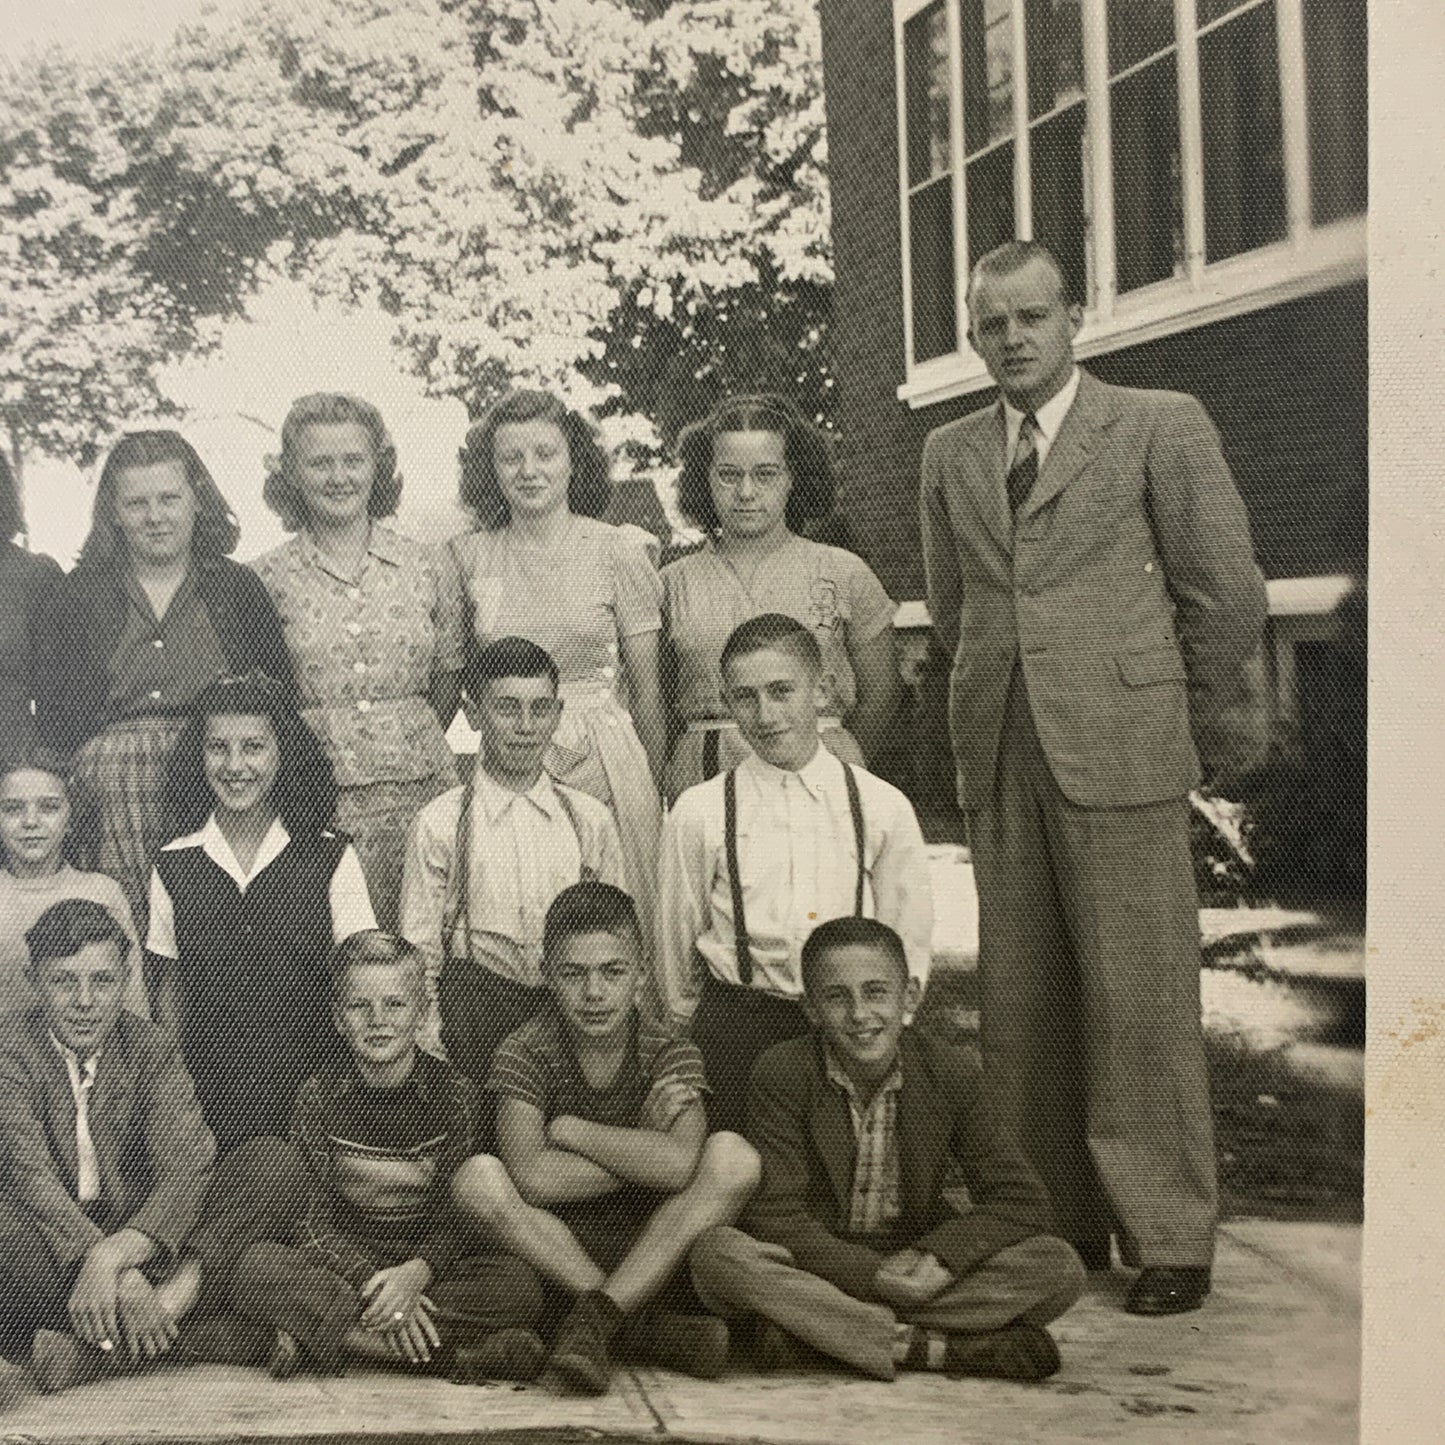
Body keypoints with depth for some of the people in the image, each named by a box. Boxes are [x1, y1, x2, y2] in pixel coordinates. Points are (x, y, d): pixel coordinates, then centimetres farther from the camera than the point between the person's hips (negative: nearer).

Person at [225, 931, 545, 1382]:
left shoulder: (452, 1094, -1)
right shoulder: (319, 1096, 0)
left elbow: (456, 1218, -4)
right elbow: (319, 1218, -5)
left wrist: (415, 1273, -25)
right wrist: (371, 1280, -23)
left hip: (429, 1266, 0)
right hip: (342, 1265, 0)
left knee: (520, 1284, -29)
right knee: (256, 1265, -29)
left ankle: (319, 1329, -27)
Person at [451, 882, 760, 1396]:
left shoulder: (670, 1057, -4)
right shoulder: (526, 1052, -7)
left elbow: (679, 1165, -26)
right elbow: (532, 1178, -24)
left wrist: (569, 1130, -16)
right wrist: (644, 1156, -17)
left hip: (653, 1255, 1)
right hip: (555, 1252, 0)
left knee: (733, 1157, -23)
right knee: (478, 1179, -29)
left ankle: (597, 1315, -27)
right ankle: (644, 1325, -26)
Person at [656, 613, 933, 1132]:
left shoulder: (883, 808, 4)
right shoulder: (699, 814, 1)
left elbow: (910, 939, 11)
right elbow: (674, 941, 10)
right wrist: (693, 1041, 14)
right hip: (735, 1026, -1)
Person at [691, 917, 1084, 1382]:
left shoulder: (951, 1073, -4)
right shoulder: (782, 1075, -10)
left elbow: (1021, 1199, -6)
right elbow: (775, 1217, -15)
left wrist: (937, 1256, -23)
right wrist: (874, 1274, -27)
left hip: (916, 1268, 2)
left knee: (1060, 1267, -21)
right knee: (715, 1253, -33)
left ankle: (813, 1331, -25)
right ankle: (936, 1347, -31)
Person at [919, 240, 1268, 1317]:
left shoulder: (1161, 426, 2)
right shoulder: (950, 453, 16)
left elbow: (1229, 594, 1)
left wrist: (1178, 721, 7)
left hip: (1121, 758, -4)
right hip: (999, 762, 5)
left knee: (1140, 998, -4)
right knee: (1022, 1003, 6)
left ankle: (1171, 1240, 7)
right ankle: (1060, 1226, 16)